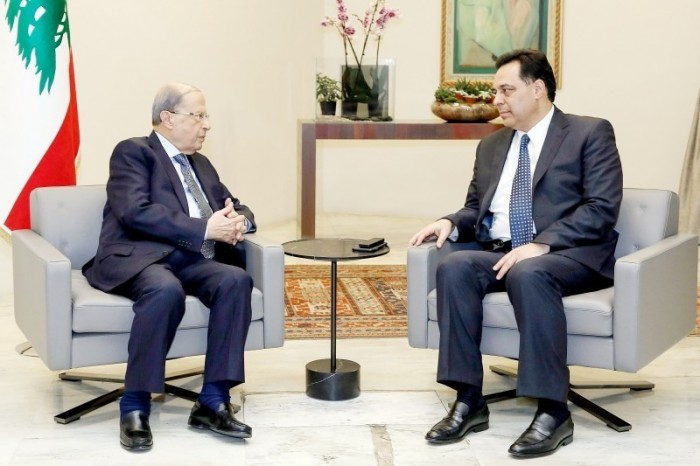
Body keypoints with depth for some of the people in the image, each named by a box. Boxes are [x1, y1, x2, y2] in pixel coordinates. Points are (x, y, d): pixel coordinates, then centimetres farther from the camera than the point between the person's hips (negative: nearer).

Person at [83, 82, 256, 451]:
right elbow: (135, 212, -14)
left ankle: (213, 402, -23)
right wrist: (205, 229, -17)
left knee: (236, 279, -25)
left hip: (192, 260, 6)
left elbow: (237, 207, 27)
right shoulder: (133, 152, 2)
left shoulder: (201, 164, 25)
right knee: (166, 289, -39)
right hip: (139, 257, -6)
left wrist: (238, 221, 0)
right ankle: (134, 407, -27)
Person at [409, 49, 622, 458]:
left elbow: (601, 209, -9)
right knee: (455, 266, -26)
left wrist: (540, 244, -21)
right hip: (500, 253, 5)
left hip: (570, 255, -5)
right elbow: (476, 209, 24)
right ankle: (469, 402, -24)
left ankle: (552, 412, -32)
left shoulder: (590, 133, 2)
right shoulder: (492, 146, 22)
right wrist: (452, 223, -1)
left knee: (529, 273, -38)